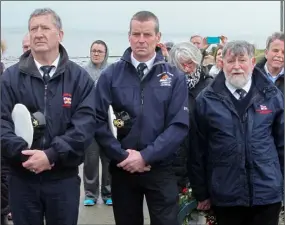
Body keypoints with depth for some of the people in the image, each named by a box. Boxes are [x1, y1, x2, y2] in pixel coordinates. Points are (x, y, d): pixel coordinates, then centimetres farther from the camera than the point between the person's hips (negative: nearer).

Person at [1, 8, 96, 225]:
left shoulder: (79, 77, 0)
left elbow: (86, 122, -10)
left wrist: (51, 155, -20)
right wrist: (23, 153, -20)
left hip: (64, 177, 0)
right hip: (22, 177, 1)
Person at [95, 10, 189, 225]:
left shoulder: (175, 77, 0)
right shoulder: (110, 75, 0)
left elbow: (179, 125, -7)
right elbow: (99, 122, -5)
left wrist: (145, 156, -14)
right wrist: (122, 155, -14)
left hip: (160, 168, -1)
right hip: (122, 168, 1)